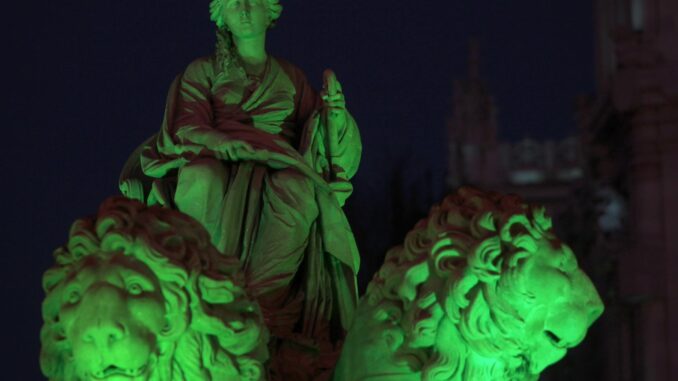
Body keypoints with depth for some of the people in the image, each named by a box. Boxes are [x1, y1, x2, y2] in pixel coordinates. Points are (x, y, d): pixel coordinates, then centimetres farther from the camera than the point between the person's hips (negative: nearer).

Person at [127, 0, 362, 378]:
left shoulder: (292, 77, 26)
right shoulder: (203, 71, 20)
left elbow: (315, 139, 19)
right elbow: (188, 126, 4)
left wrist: (334, 113, -4)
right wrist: (226, 143, -18)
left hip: (278, 170, 1)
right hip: (218, 165, -1)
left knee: (299, 192, -37)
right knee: (201, 182, -39)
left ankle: (257, 307, -42)